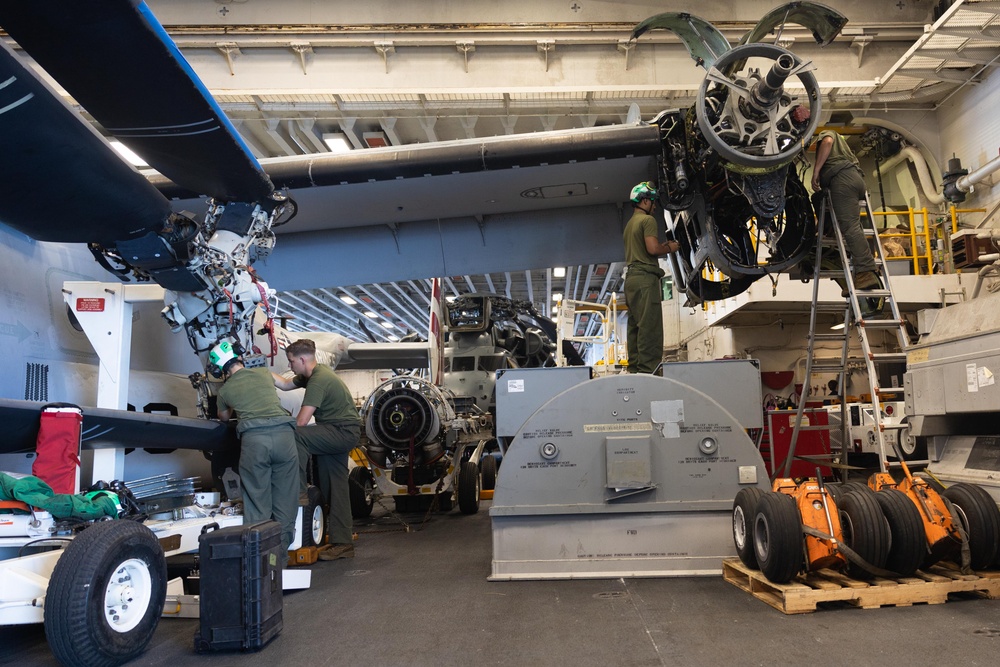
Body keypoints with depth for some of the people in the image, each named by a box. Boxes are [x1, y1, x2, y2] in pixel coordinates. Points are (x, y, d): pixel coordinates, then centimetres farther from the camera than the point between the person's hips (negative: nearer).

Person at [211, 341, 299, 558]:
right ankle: (280, 552, 13)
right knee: (285, 500, 9)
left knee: (257, 502, 8)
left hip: (253, 438, -1)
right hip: (283, 433, 1)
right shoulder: (264, 373, 21)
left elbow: (224, 417, 38)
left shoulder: (225, 391, 18)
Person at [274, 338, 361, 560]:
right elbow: (285, 384, 24)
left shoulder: (318, 380, -20)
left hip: (343, 432, -10)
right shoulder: (314, 373, 11)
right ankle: (342, 544, 15)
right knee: (335, 488, 10)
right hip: (342, 434, 10)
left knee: (295, 435, -25)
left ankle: (298, 490, -12)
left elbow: (301, 422, -24)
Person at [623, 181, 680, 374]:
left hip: (631, 277, 9)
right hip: (645, 277, -9)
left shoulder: (629, 224, 22)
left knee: (635, 325, 8)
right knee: (650, 326, -11)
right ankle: (649, 368, -15)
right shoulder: (648, 220, -5)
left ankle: (634, 367, 10)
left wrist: (663, 246, 21)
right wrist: (669, 248, 1)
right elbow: (652, 248, -17)